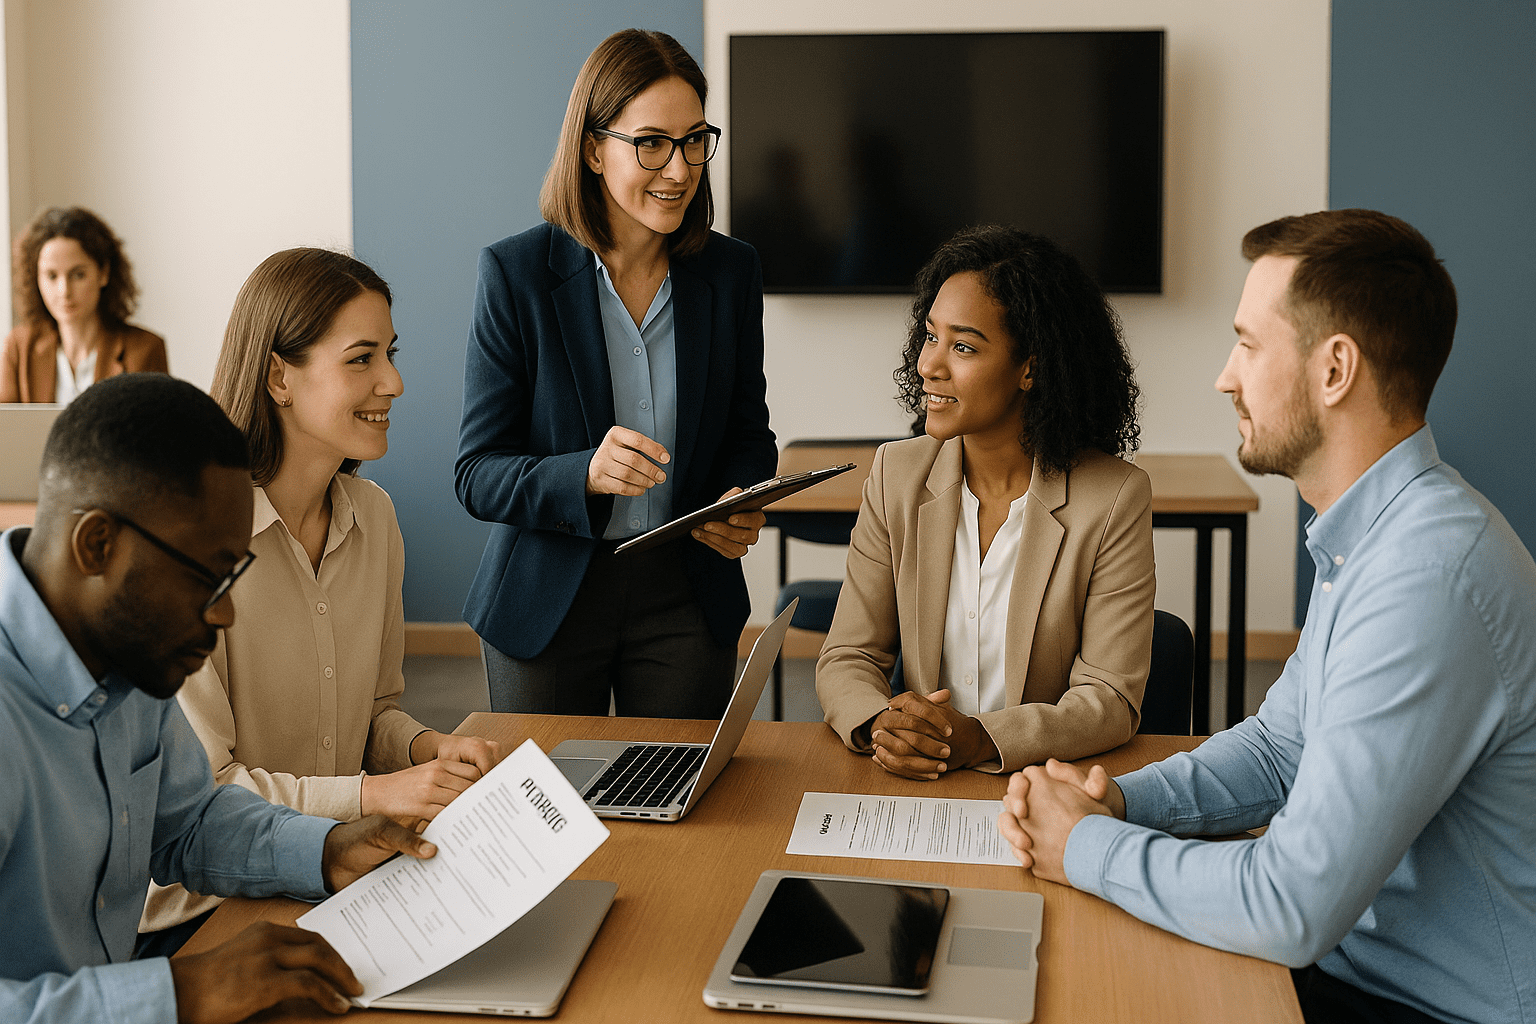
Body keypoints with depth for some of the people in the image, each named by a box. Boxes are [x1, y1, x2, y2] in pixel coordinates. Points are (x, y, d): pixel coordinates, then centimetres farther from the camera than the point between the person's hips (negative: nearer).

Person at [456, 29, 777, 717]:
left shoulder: (731, 271, -1)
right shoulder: (516, 272, -11)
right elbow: (478, 475, -11)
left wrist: (742, 500, -12)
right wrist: (586, 474, -30)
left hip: (686, 601, 2)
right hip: (547, 602, -2)